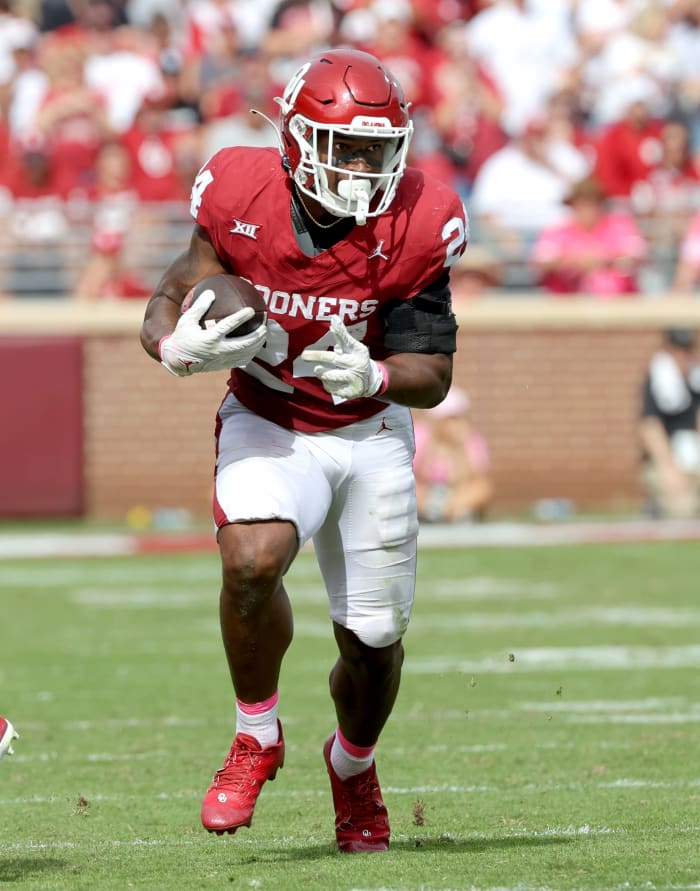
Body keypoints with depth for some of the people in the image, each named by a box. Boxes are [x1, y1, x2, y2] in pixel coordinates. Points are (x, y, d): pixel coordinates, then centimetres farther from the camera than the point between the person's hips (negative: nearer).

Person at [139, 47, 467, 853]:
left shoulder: (413, 228, -17)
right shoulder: (241, 201, -18)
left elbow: (433, 376, -12)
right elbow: (165, 310, -6)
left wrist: (372, 376, -33)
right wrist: (180, 347, -30)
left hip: (369, 433, 1)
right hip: (267, 425, -1)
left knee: (373, 638, 3)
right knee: (252, 559, -31)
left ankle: (353, 764, 38)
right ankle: (257, 737, -5)